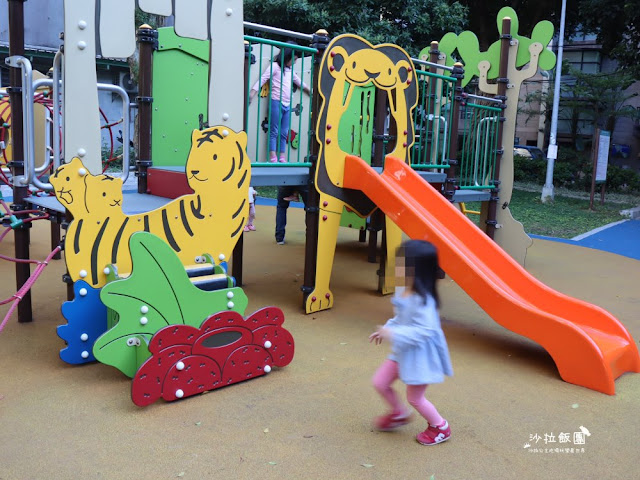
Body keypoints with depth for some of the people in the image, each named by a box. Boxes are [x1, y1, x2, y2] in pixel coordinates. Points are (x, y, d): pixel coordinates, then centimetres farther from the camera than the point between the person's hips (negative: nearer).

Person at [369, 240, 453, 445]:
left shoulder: (423, 300, -30)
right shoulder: (402, 292, -2)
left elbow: (423, 330, -34)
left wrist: (394, 334, -37)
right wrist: (385, 330, 7)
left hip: (420, 355, -9)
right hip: (402, 352, 9)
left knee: (415, 397, 9)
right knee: (380, 382, 13)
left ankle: (440, 427, 35)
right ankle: (400, 413, 40)